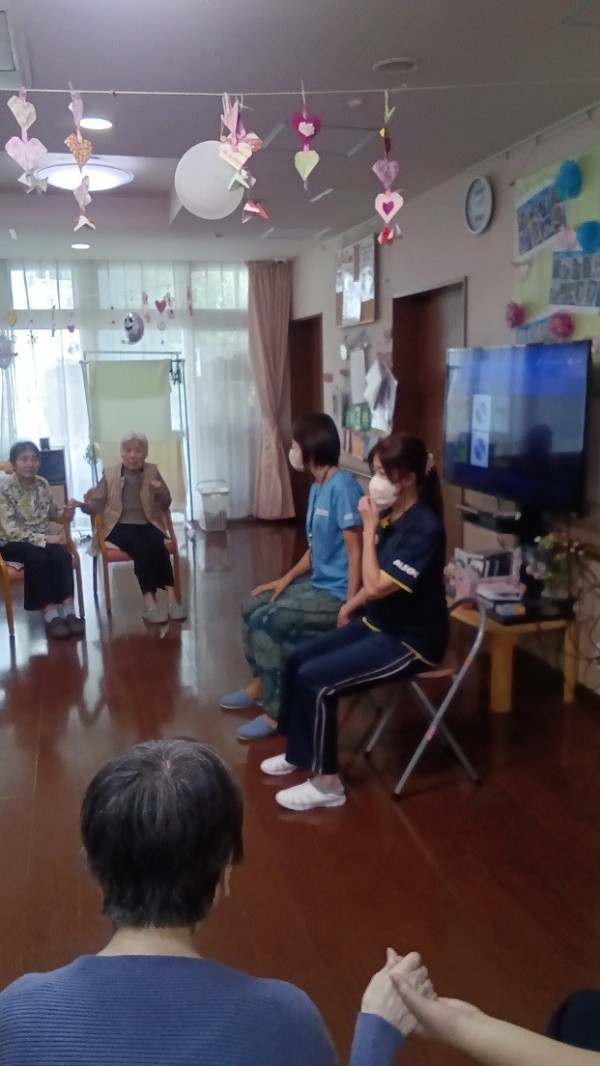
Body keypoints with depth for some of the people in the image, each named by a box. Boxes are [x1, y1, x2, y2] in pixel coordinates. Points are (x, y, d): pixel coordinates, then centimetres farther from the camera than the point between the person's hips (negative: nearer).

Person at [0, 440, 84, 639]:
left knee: (62, 555, -26)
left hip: (42, 539, 5)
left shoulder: (42, 484, 2)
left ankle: (68, 611, -27)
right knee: (37, 557, -34)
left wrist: (65, 513, -7)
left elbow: (52, 513, 17)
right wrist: (44, 538, -27)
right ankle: (51, 615, -30)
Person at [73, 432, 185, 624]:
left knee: (156, 545, -32)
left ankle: (170, 597, -33)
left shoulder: (152, 471, 9)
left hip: (148, 524, 2)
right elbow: (97, 505, 0)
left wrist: (160, 492, -11)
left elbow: (166, 504, 10)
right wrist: (83, 505, -21)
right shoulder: (110, 474, 5)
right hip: (120, 525, -2)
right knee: (140, 547, -32)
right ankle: (150, 601, -34)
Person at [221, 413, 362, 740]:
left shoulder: (342, 486, -20)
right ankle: (261, 683, 26)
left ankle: (277, 711, -6)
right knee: (252, 605, 12)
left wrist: (350, 605, -25)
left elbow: (355, 550, -23)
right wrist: (285, 579, 9)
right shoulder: (317, 487, 10)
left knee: (266, 621, -19)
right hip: (318, 583, 10)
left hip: (338, 593, -10)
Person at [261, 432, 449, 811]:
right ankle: (299, 753, 20)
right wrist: (350, 606, 3)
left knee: (316, 679, -18)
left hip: (411, 640, -9)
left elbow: (376, 586, -27)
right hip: (379, 624, 9)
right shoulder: (391, 515, 3)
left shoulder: (424, 528, -24)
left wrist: (368, 528, -20)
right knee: (298, 659, 4)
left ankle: (327, 784, -3)